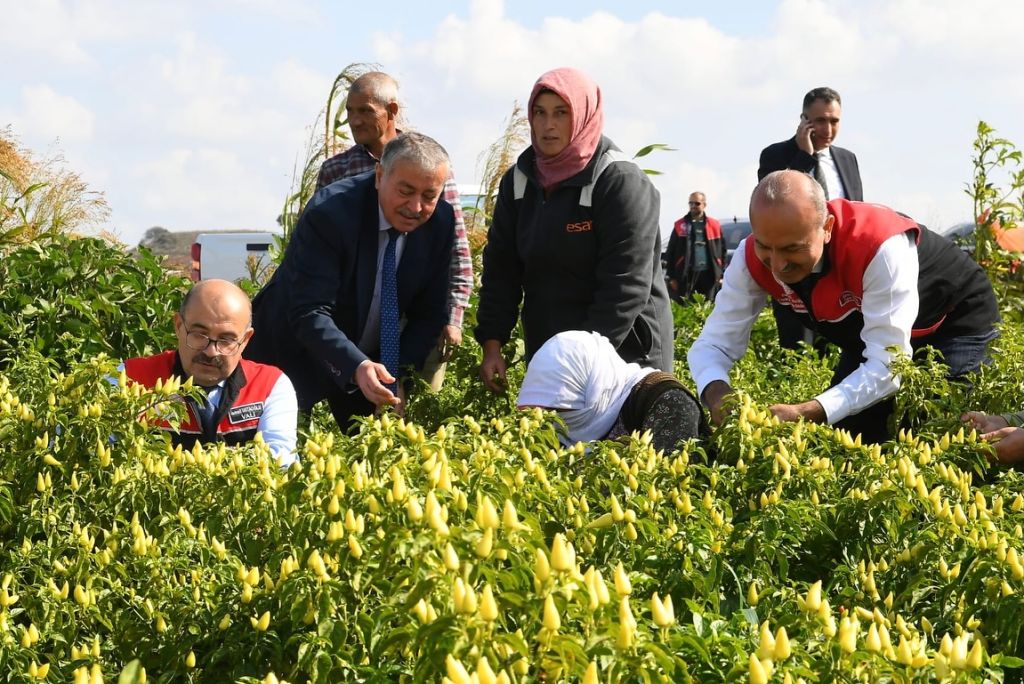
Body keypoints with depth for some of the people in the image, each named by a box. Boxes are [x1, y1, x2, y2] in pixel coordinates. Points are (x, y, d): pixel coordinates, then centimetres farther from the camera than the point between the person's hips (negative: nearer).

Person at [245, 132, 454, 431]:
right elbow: (310, 313, -33)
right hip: (300, 354, -4)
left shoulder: (441, 221, -11)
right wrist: (356, 367, -47)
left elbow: (428, 313, -3)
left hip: (371, 358, 4)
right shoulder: (328, 212, -27)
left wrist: (400, 377, -17)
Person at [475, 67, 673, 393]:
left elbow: (625, 287, -19)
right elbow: (501, 268, 7)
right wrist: (492, 345, -2)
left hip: (625, 351, -5)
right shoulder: (519, 180, 6)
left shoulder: (622, 183, -14)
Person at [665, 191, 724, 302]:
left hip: (708, 274, 1)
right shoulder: (680, 226, 5)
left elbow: (722, 251, 10)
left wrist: (721, 275, 4)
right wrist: (672, 277, -1)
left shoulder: (715, 226, 8)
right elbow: (671, 253, 5)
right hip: (686, 275, -1)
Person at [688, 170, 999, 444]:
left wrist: (807, 413, -58)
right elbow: (713, 343, -22)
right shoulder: (752, 258, -26)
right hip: (867, 334, 5)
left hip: (957, 320, -5)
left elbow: (889, 366, -43)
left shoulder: (881, 247, -43)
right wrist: (717, 394, -47)